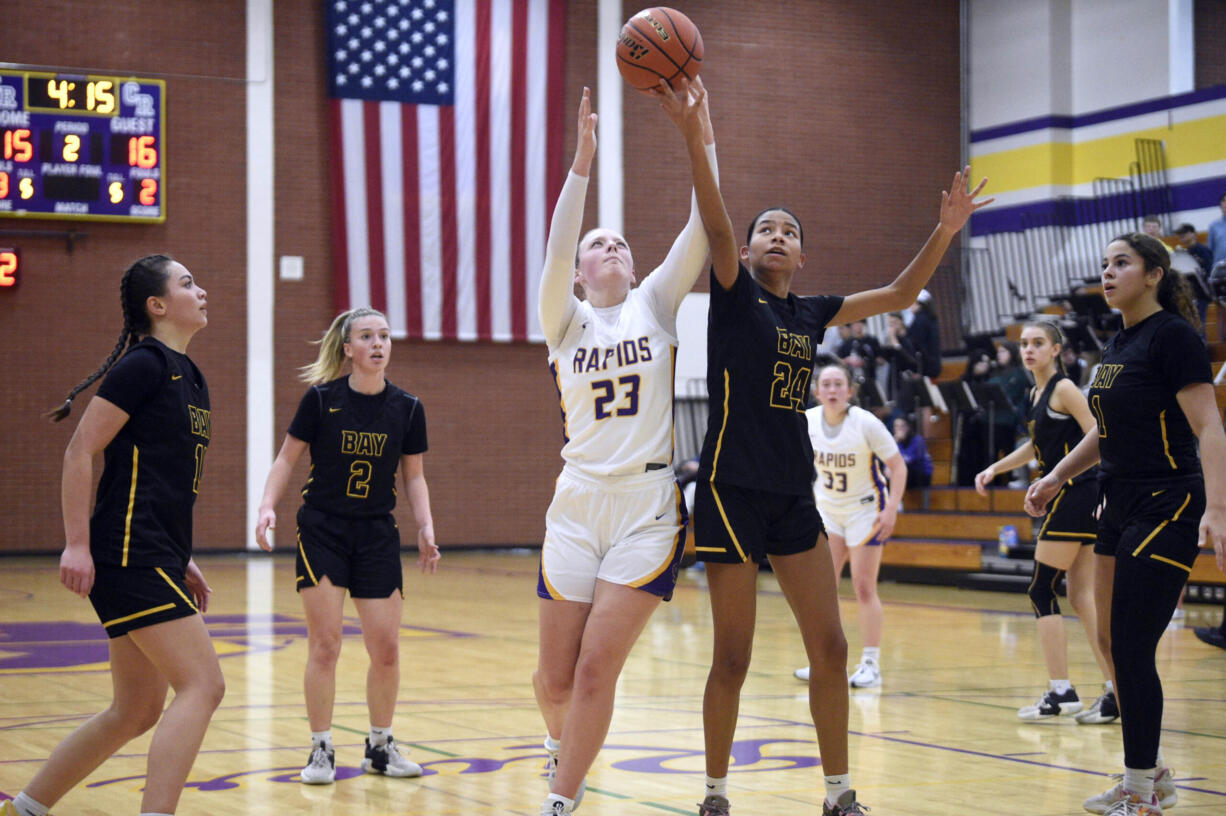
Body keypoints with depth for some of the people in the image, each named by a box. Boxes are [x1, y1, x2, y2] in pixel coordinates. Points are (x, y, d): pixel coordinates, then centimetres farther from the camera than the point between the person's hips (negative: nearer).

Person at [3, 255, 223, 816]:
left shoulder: (189, 377, 18)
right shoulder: (144, 365, -9)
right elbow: (80, 452, -13)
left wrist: (180, 560, 23)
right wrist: (76, 544, -18)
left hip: (154, 560, 10)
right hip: (129, 555, -10)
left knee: (136, 711, 12)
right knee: (202, 686, -16)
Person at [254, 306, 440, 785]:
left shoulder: (407, 408, 1)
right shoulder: (321, 398, -7)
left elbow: (413, 475, 9)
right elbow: (287, 458, 0)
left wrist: (425, 526, -2)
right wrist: (267, 506, -13)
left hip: (377, 537, 3)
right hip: (322, 531, -2)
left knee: (386, 648, 0)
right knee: (324, 644, -6)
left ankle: (380, 746, 19)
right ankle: (321, 750, 7)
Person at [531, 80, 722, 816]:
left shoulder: (656, 304, 8)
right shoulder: (566, 320, 7)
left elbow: (705, 228, -4)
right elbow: (555, 247, -12)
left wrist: (699, 139, -13)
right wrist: (583, 161, -21)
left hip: (649, 511, -1)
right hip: (577, 508, 1)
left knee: (597, 669, -9)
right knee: (556, 677, 5)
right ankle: (563, 744, 38)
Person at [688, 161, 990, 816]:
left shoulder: (811, 314, 14)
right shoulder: (734, 296, -1)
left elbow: (900, 294, 17)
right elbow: (716, 228, -18)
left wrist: (944, 232, 4)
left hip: (794, 495, 6)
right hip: (732, 491, -5)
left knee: (829, 649, 4)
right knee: (732, 658, -2)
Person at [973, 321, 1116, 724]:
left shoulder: (1064, 389, -10)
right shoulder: (1035, 395, 15)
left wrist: (1109, 494, -24)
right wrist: (994, 468, 26)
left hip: (1076, 496, -9)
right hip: (1069, 499, 9)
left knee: (1042, 592, -5)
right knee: (1082, 597, 7)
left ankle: (1061, 692, -3)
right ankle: (1115, 692, 8)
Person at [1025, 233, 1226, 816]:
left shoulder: (1173, 335, -13)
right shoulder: (1117, 345, 13)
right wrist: (1056, 478, 19)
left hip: (1167, 507, -9)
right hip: (1119, 506, 9)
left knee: (1132, 649, -8)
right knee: (1112, 642, 11)